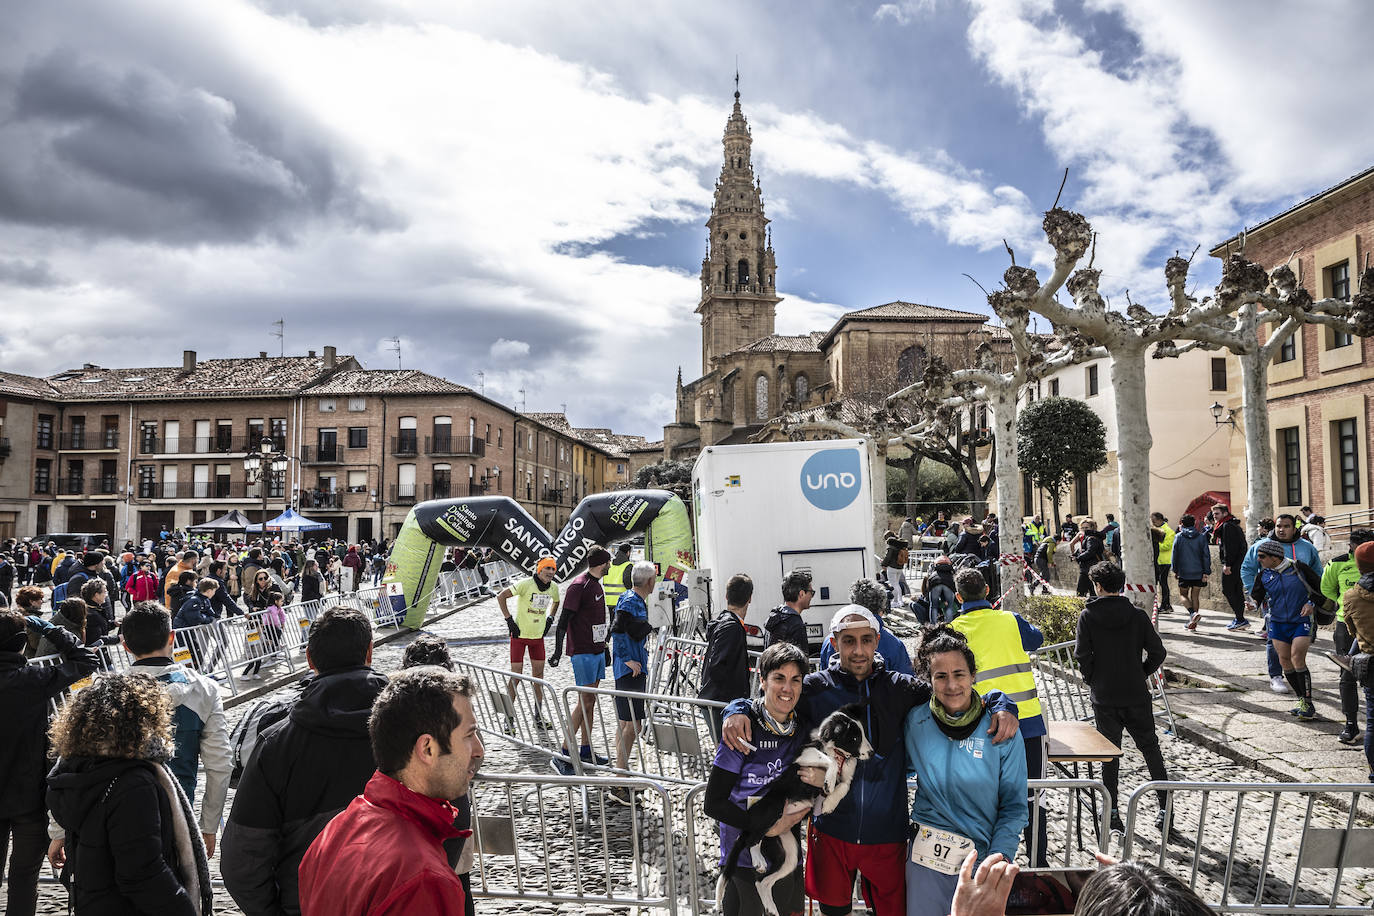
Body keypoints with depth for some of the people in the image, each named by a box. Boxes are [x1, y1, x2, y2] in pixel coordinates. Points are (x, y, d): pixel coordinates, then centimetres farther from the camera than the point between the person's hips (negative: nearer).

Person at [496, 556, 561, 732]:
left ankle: (538, 716, 19)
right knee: (516, 675, -4)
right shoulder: (526, 584, -19)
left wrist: (550, 619, 9)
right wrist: (509, 620, -16)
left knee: (539, 674, 8)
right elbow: (501, 596, -16)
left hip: (538, 635, 5)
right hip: (520, 634, -5)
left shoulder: (553, 587, -1)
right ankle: (509, 718, 5)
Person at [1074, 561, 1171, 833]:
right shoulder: (1137, 615, -4)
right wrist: (1141, 675, 9)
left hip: (1104, 697, -1)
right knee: (1150, 749, 15)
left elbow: (1082, 655, -12)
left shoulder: (1088, 616, -8)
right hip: (1137, 695, 1)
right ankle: (1165, 807, 14)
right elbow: (1158, 653, -5)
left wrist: (1092, 680, 5)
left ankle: (1112, 811, 10)